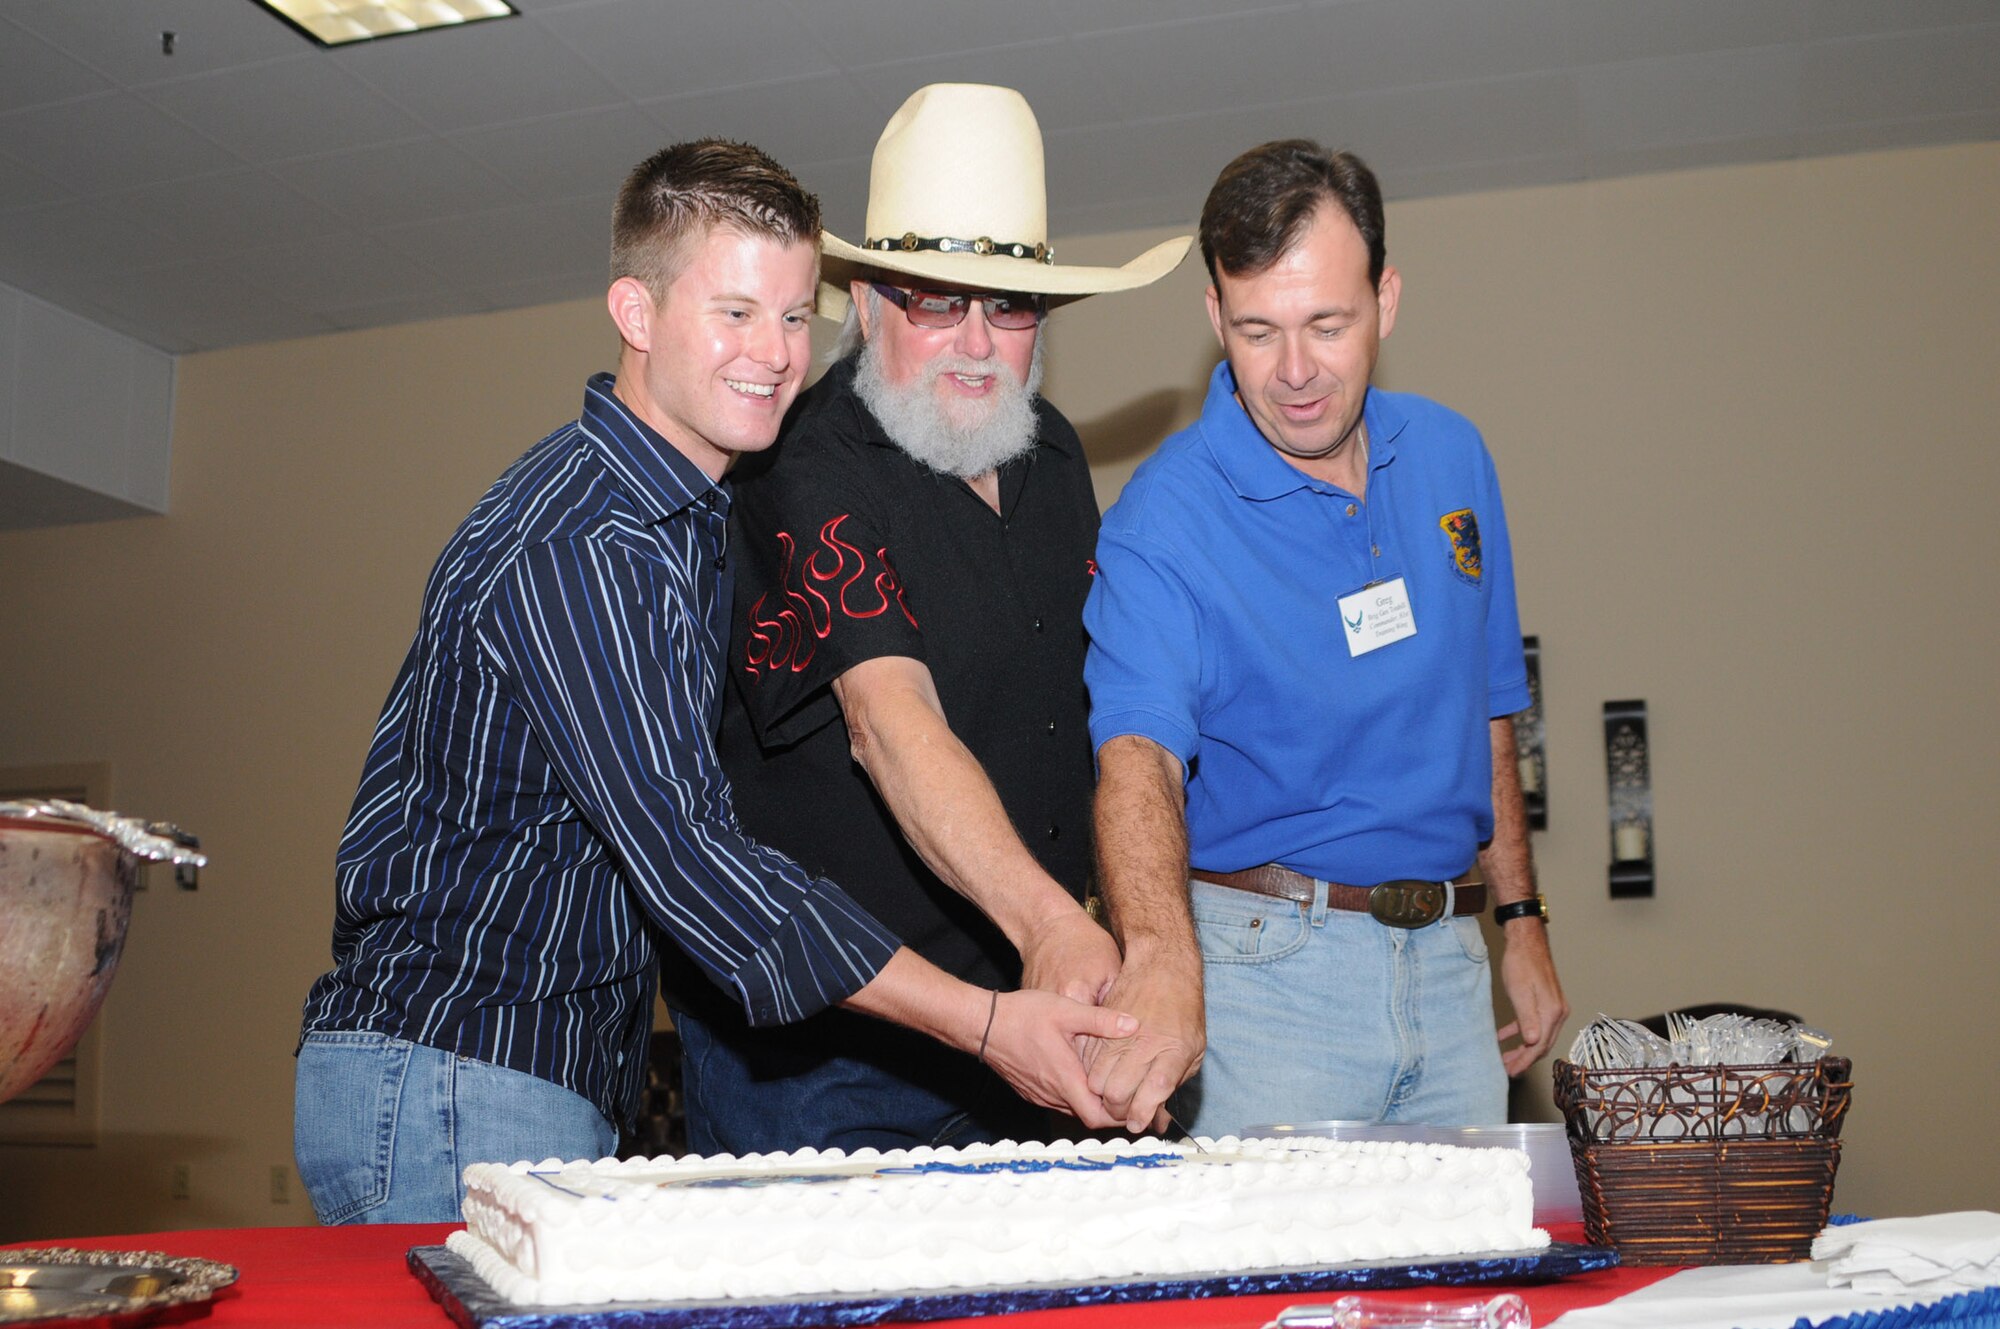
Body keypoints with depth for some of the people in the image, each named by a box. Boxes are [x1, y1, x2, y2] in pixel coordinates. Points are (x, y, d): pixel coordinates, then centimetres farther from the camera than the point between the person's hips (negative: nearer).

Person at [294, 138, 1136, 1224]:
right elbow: (682, 853, -25)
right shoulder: (577, 544, -20)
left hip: (563, 1091, 9)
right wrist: (982, 1022, -25)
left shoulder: (691, 516, 11)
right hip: (453, 1091, -9)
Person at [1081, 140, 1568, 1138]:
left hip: (1445, 963, 5)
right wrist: (1160, 958, -48)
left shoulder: (1449, 457, 4)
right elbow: (1139, 751, -30)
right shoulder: (1164, 516, -15)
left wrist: (1521, 922, 14)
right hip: (1264, 965, -5)